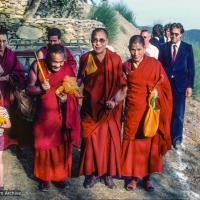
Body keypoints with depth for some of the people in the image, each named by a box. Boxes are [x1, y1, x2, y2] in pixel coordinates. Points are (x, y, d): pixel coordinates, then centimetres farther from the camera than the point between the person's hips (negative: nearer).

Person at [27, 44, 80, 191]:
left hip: (62, 115, 0)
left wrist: (66, 97, -22)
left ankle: (60, 176, 25)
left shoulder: (68, 68, -9)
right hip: (44, 114, 0)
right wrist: (40, 88, -23)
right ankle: (45, 177, 24)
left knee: (61, 146, 8)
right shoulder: (38, 66, -9)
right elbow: (29, 88, -4)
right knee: (44, 146, 8)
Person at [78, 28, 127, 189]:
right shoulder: (85, 58, 0)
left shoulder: (115, 59, -5)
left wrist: (115, 100, -17)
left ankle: (108, 173, 21)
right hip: (91, 107, 1)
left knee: (110, 139, 5)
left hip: (109, 108, -1)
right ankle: (92, 173, 20)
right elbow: (81, 82, 7)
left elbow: (121, 83, -4)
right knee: (91, 139, 5)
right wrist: (79, 100, 0)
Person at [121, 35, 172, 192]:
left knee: (150, 142, 6)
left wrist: (157, 91, -20)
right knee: (133, 143, 6)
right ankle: (134, 177, 20)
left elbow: (165, 86, -2)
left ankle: (147, 177, 21)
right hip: (133, 110, 2)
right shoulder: (126, 66, 2)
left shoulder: (154, 64, -6)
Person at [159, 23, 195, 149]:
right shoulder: (165, 47, 4)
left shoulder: (187, 48, 1)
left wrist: (190, 86, -5)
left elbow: (191, 68, 1)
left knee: (179, 113, 1)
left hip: (180, 84, -1)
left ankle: (177, 138, 13)